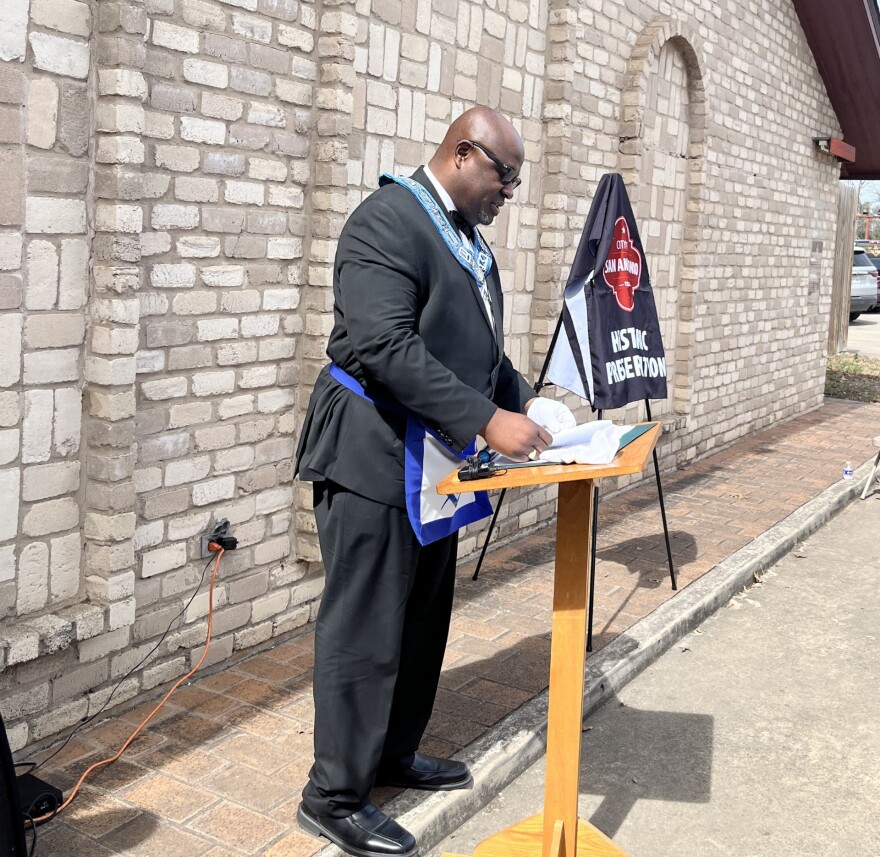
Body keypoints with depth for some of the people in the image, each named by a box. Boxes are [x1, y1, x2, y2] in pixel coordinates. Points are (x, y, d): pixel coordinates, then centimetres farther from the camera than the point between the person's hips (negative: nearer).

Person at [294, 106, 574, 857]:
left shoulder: (468, 236, 15)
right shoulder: (388, 221, -15)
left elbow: (482, 345, 20)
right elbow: (386, 347, -26)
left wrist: (527, 404, 3)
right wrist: (487, 419, -27)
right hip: (375, 458, -10)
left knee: (423, 620, 19)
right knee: (366, 633, -1)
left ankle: (395, 754, 36)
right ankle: (334, 797, 14)